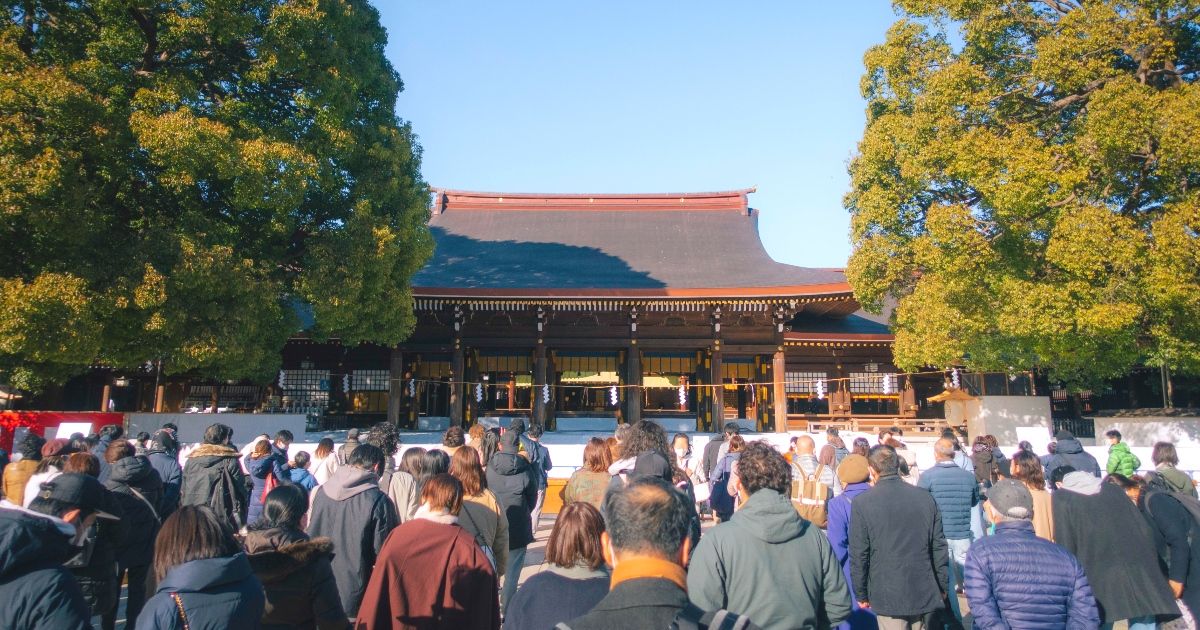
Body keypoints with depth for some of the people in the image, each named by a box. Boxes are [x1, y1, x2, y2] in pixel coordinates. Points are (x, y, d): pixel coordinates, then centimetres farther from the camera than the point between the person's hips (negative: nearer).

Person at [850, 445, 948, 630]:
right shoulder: (925, 497, 0)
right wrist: (942, 586, 15)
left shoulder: (862, 503, -10)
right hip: (924, 593, 4)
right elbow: (939, 547, 5)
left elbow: (859, 555, -8)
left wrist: (861, 594, 2)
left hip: (888, 596, -3)